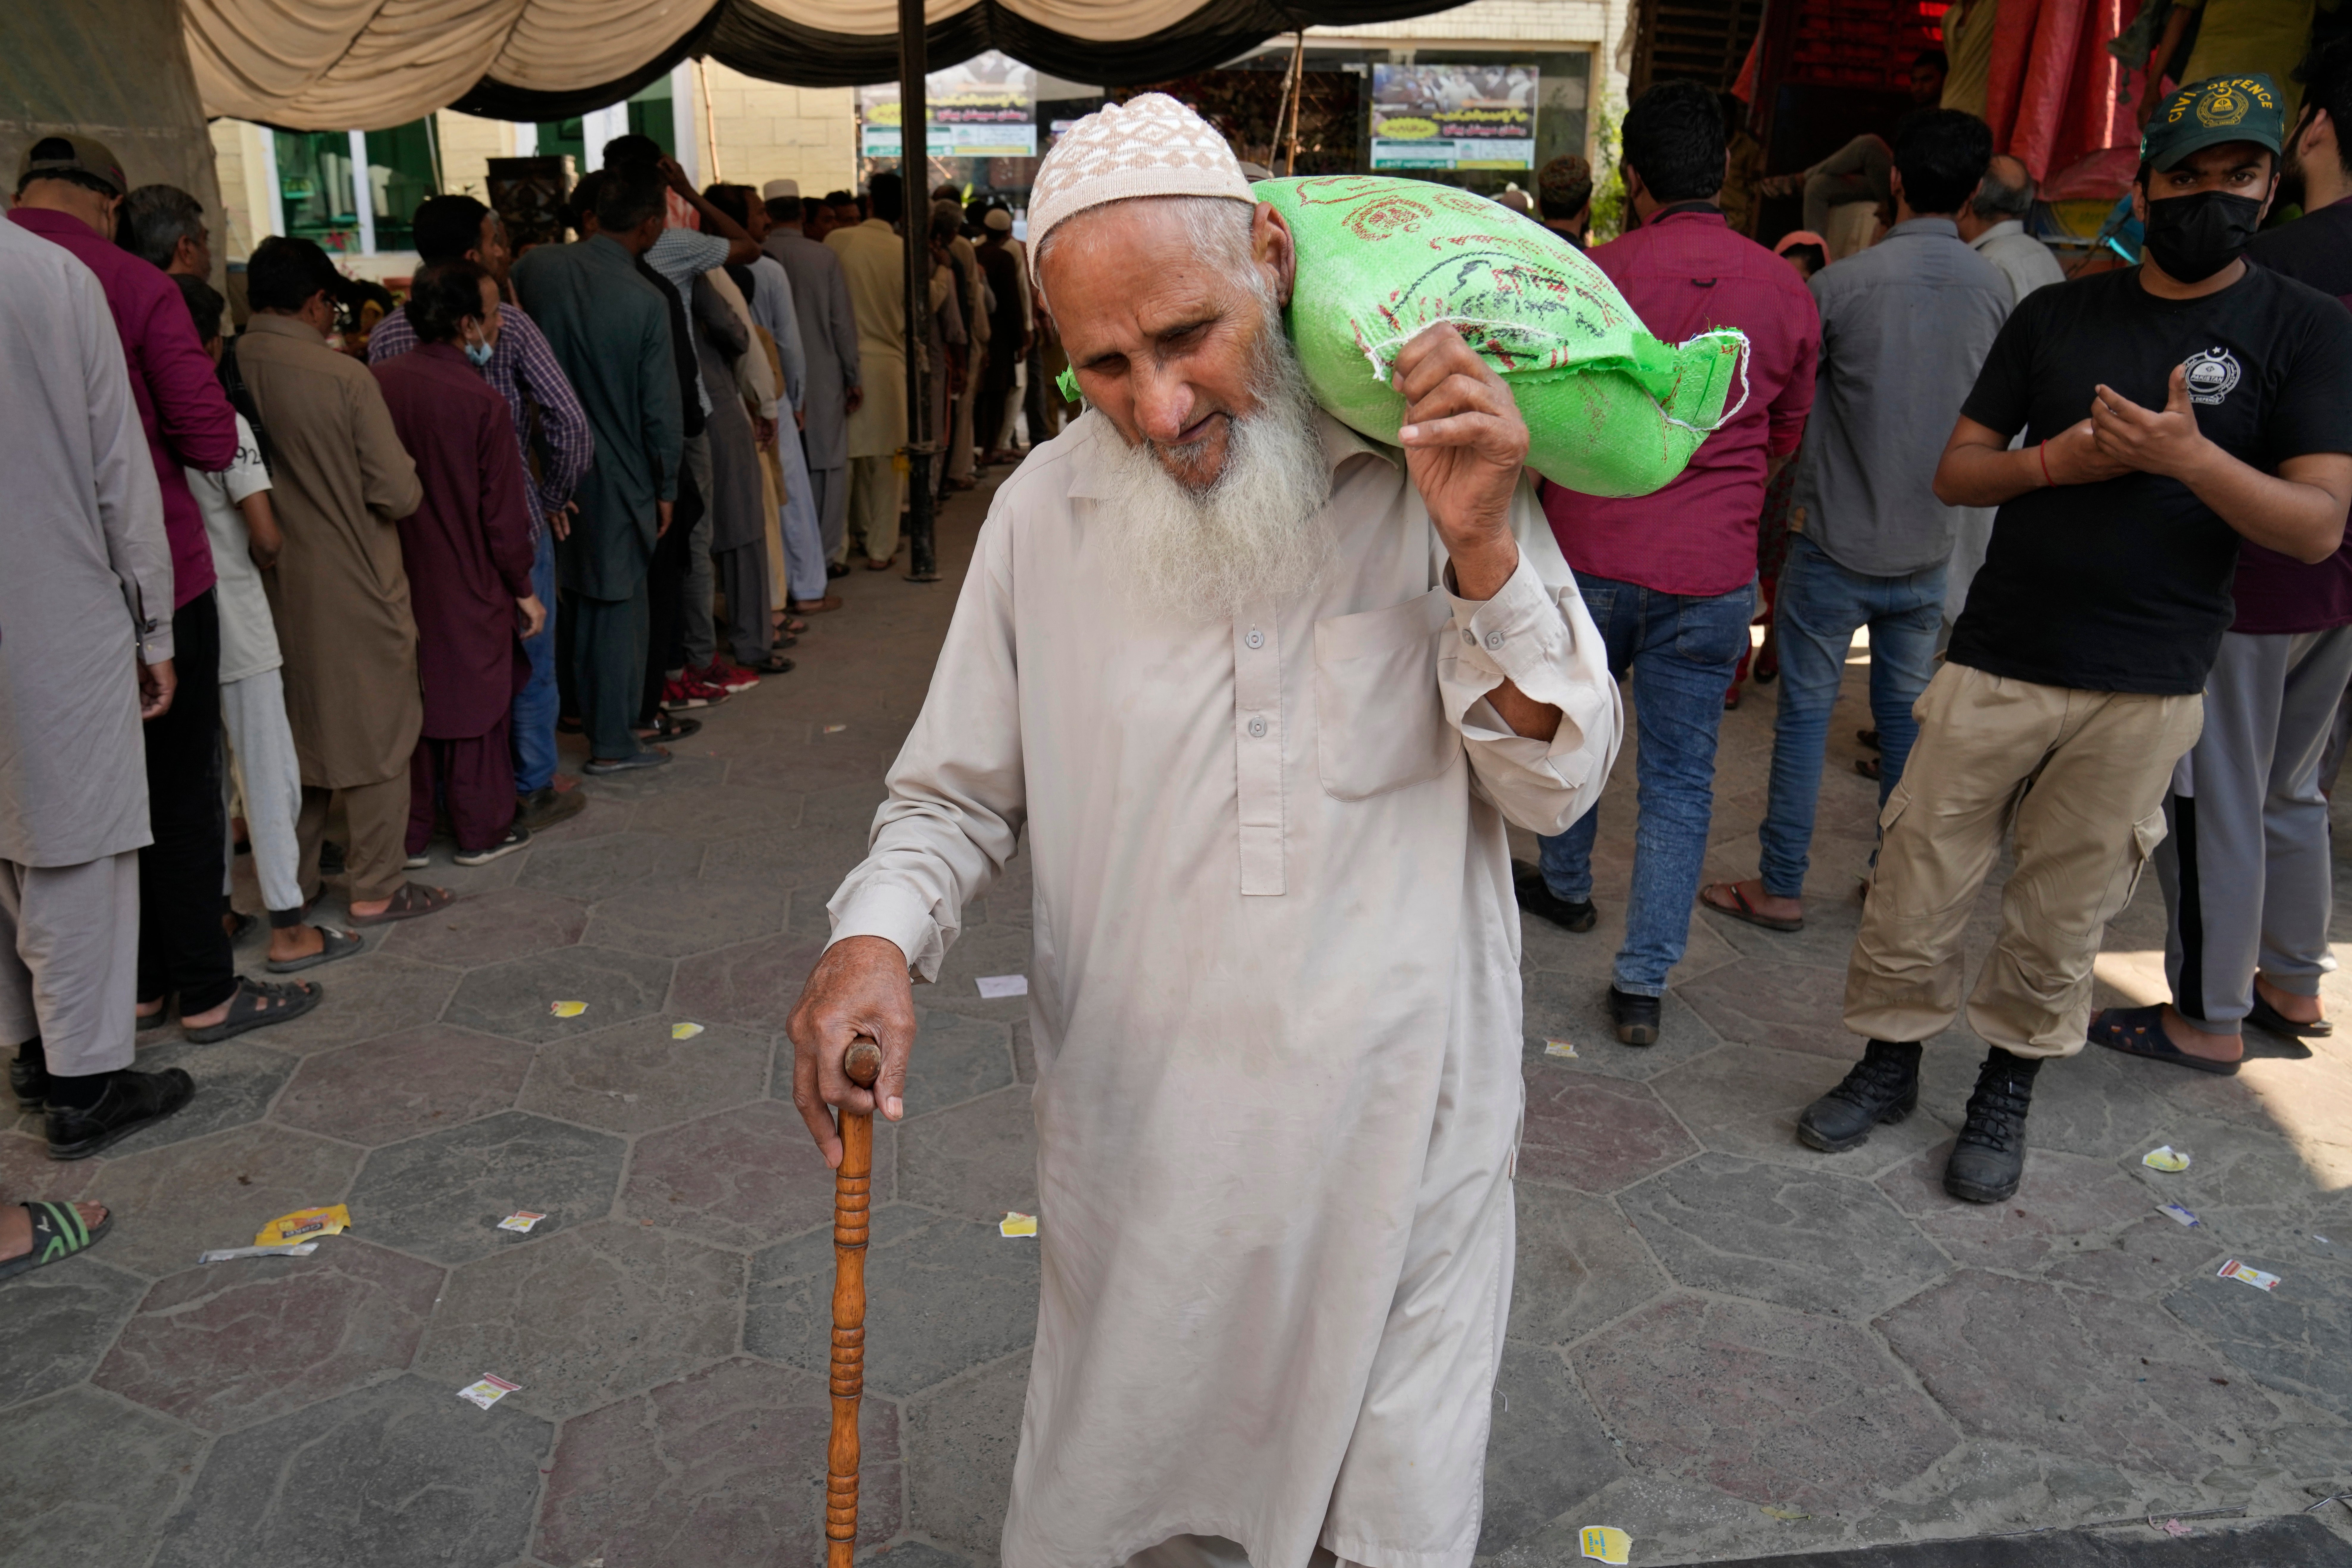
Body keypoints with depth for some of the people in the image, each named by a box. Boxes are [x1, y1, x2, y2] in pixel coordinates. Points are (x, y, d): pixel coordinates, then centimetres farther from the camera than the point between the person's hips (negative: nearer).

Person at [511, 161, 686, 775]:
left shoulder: (536, 267, -4)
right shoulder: (647, 299, -16)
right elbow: (660, 407, -12)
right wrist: (666, 486, -1)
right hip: (619, 476, -4)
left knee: (577, 598, 18)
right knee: (620, 604, 6)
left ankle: (593, 719, 29)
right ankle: (613, 742, 12)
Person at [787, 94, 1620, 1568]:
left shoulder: (1439, 467, -10)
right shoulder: (1045, 510, -6)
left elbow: (1557, 786, -9)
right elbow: (959, 793, 3)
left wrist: (1484, 553, -24)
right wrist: (879, 934, -17)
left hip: (1398, 1119, 0)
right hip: (1139, 1122, 1)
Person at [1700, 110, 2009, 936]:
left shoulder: (1844, 284, -14)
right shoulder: (1995, 287, -1)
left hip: (1838, 538, -4)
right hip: (1929, 542, 4)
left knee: (1806, 710, 4)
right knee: (1907, 711, 15)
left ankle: (1780, 885, 9)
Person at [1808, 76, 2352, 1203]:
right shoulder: (2057, 316, 9)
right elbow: (1954, 475, 9)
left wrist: (2187, 455, -22)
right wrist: (2055, 459, -11)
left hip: (2147, 689, -1)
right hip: (1997, 661, 2)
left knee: (2062, 912, 8)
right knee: (1916, 882, 4)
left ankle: (2008, 1090, 27)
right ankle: (1890, 1063, 23)